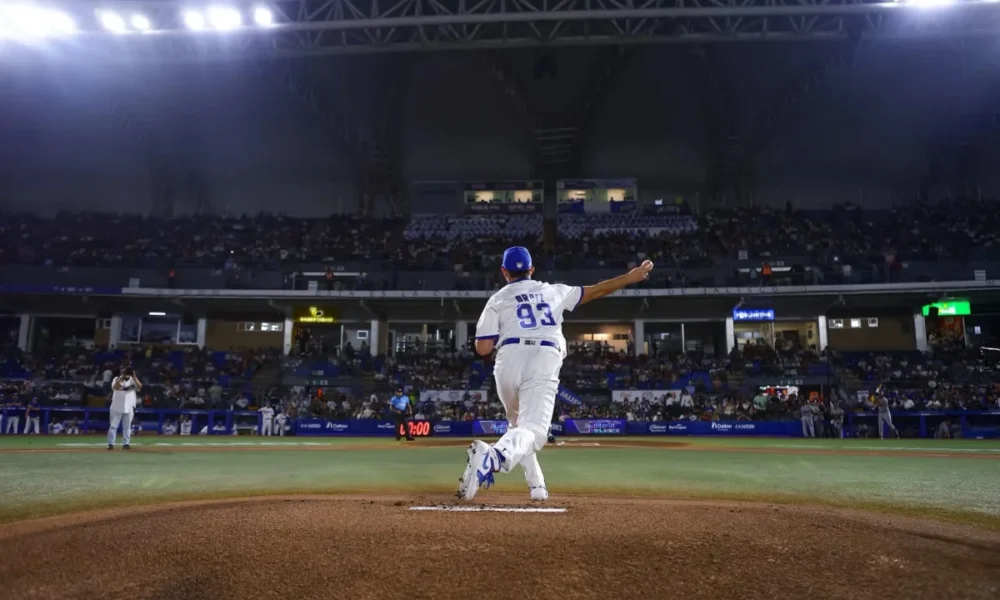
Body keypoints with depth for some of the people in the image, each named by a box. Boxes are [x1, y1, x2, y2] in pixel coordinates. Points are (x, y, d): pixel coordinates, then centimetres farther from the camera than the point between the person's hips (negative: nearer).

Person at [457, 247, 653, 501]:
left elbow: (482, 349, 4)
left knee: (518, 424, 25)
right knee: (532, 430, -14)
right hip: (544, 363, -1)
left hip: (508, 361, 2)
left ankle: (536, 485, 16)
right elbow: (594, 291, 27)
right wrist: (631, 277, 37)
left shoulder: (497, 299, 13)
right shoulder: (552, 291, 19)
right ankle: (494, 455, -45)